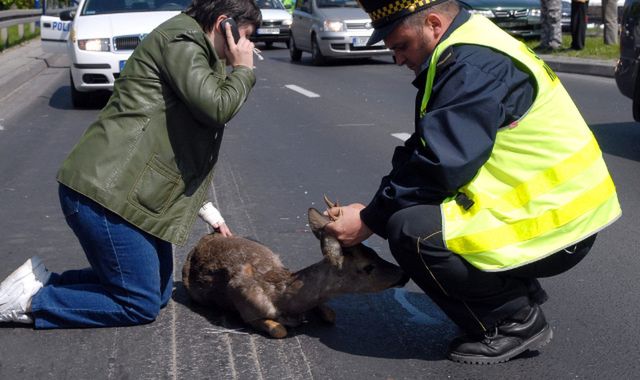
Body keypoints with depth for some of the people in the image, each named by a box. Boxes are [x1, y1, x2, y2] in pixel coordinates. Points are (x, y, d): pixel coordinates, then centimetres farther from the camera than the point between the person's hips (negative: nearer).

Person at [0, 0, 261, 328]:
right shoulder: (181, 38, -9)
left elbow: (183, 152, 27)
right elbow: (216, 107, -21)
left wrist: (210, 214, 25)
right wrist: (243, 70, -2)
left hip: (124, 191, 11)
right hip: (105, 192, -11)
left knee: (160, 292, 15)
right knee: (140, 304, -4)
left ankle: (43, 281, 16)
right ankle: (31, 301, 3)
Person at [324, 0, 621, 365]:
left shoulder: (474, 66, -20)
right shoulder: (463, 52, 13)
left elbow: (438, 166, -24)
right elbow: (421, 151, 13)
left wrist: (369, 221, -13)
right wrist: (375, 208, 3)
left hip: (554, 226, -11)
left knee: (410, 232, -22)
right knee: (413, 209, 13)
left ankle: (515, 322, -4)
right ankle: (520, 295, 15)